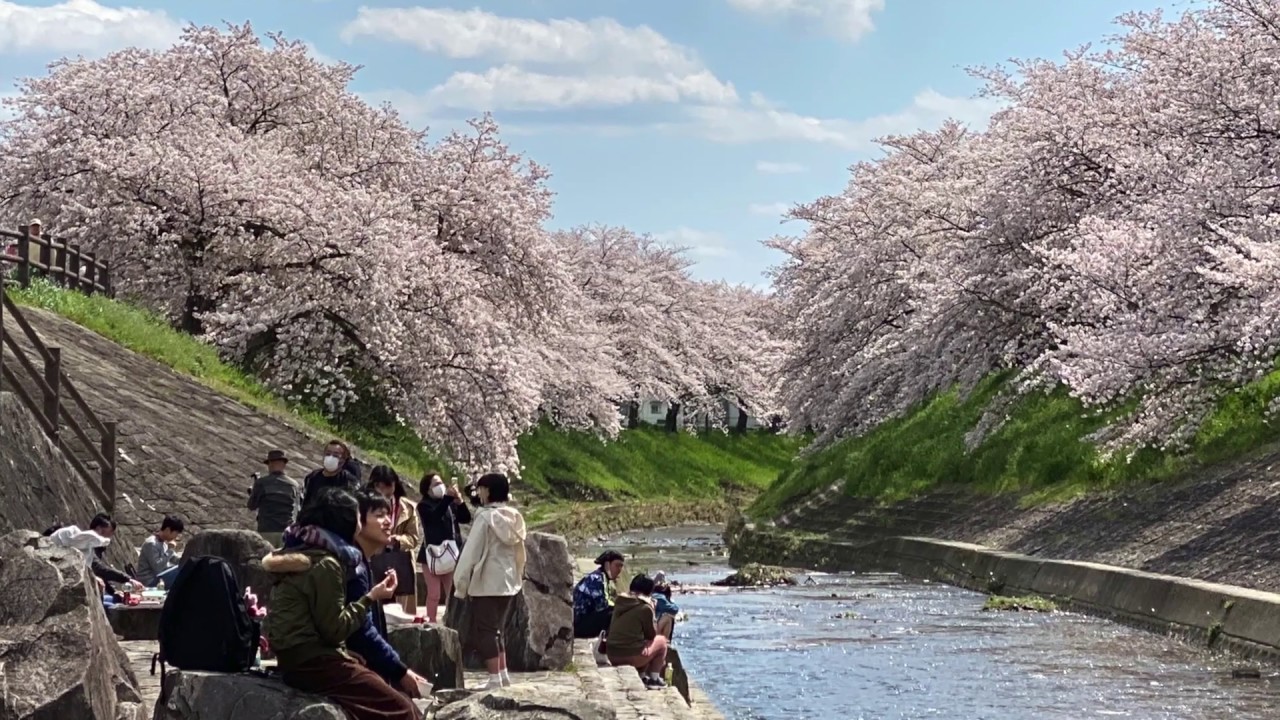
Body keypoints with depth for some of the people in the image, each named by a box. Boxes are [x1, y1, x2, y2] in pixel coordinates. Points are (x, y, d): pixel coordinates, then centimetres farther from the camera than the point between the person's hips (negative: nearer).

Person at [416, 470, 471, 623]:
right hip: (433, 555, -4)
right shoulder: (424, 506, -2)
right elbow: (436, 514, -21)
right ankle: (432, 624, 2)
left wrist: (460, 501, -14)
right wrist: (447, 496, -29)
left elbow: (466, 518, 2)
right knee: (434, 594, -3)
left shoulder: (451, 504, 11)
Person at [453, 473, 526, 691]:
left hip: (486, 583, -7)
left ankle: (495, 678, -5)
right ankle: (503, 675, 18)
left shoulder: (486, 517, -14)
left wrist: (461, 585, -9)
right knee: (496, 629, 18)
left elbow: (471, 552, -13)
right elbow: (519, 552, 12)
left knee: (484, 631, -2)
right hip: (508, 582, 8)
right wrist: (518, 576, 17)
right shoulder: (514, 518, 8)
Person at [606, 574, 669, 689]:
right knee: (661, 641, 18)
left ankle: (642, 676, 31)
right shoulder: (645, 607, -12)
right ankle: (654, 679, 16)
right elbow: (651, 634, 0)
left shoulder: (620, 601, 7)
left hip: (612, 656, 6)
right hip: (632, 656, -6)